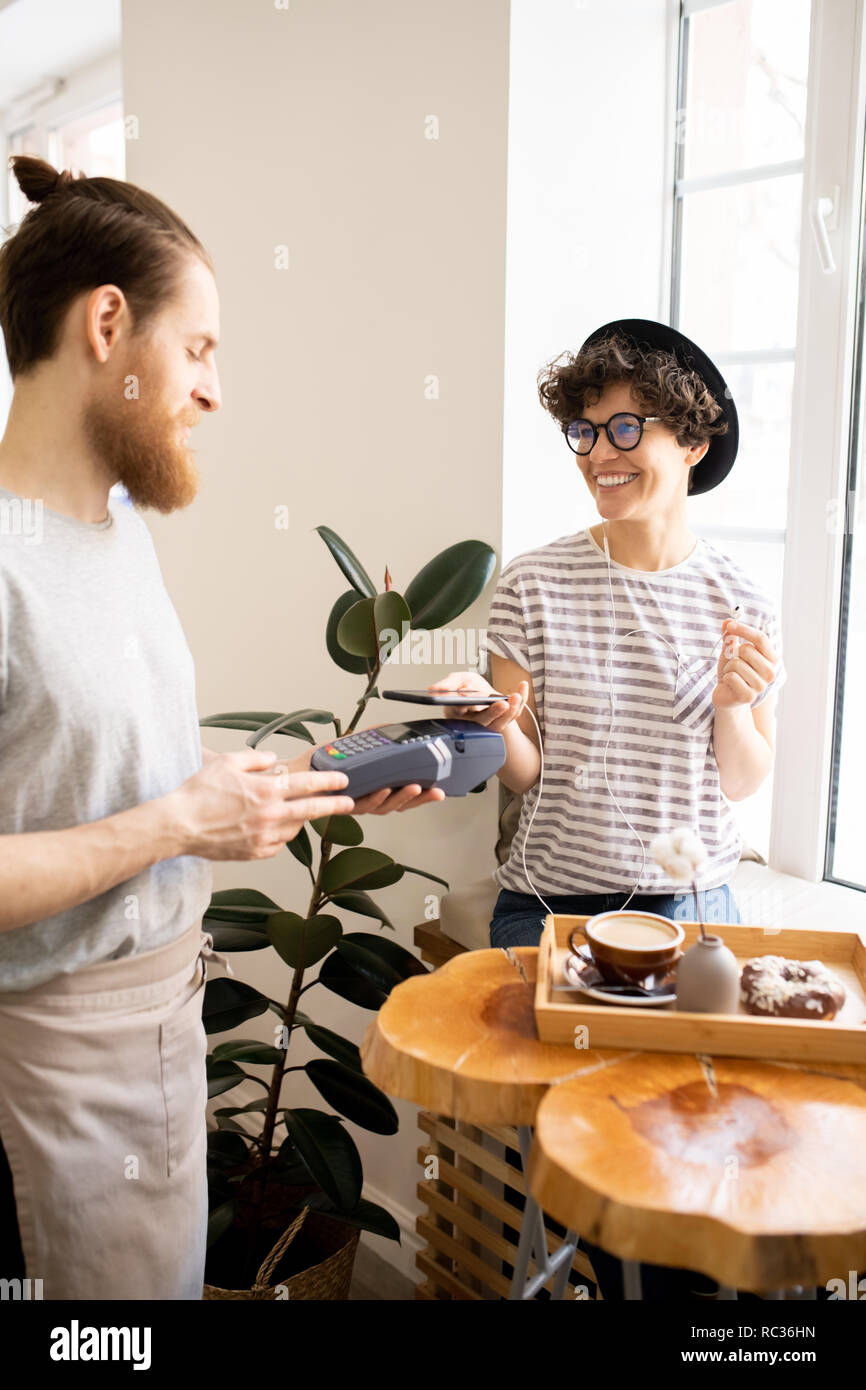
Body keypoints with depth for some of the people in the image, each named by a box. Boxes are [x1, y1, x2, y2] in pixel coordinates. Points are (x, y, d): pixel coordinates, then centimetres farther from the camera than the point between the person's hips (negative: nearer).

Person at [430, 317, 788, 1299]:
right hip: (548, 906, -1)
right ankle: (600, 1279, 34)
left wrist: (735, 703, -14)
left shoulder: (739, 601, -1)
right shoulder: (535, 584, -6)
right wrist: (495, 721, -22)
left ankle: (678, 1282, 34)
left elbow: (742, 783, 5)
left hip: (689, 909, 1)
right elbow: (526, 773, -1)